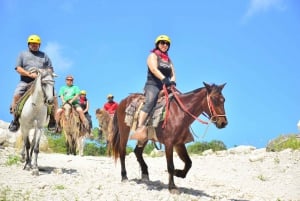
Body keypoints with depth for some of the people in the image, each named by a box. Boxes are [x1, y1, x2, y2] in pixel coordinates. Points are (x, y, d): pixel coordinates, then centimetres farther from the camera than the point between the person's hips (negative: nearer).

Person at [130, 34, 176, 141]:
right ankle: (140, 128, -48)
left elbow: (173, 73, 15)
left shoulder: (168, 60, 25)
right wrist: (164, 79, -30)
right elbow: (154, 69, -14)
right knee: (150, 101, -35)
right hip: (152, 85, -7)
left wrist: (172, 81, -10)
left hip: (165, 87, 7)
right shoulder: (153, 55, 5)